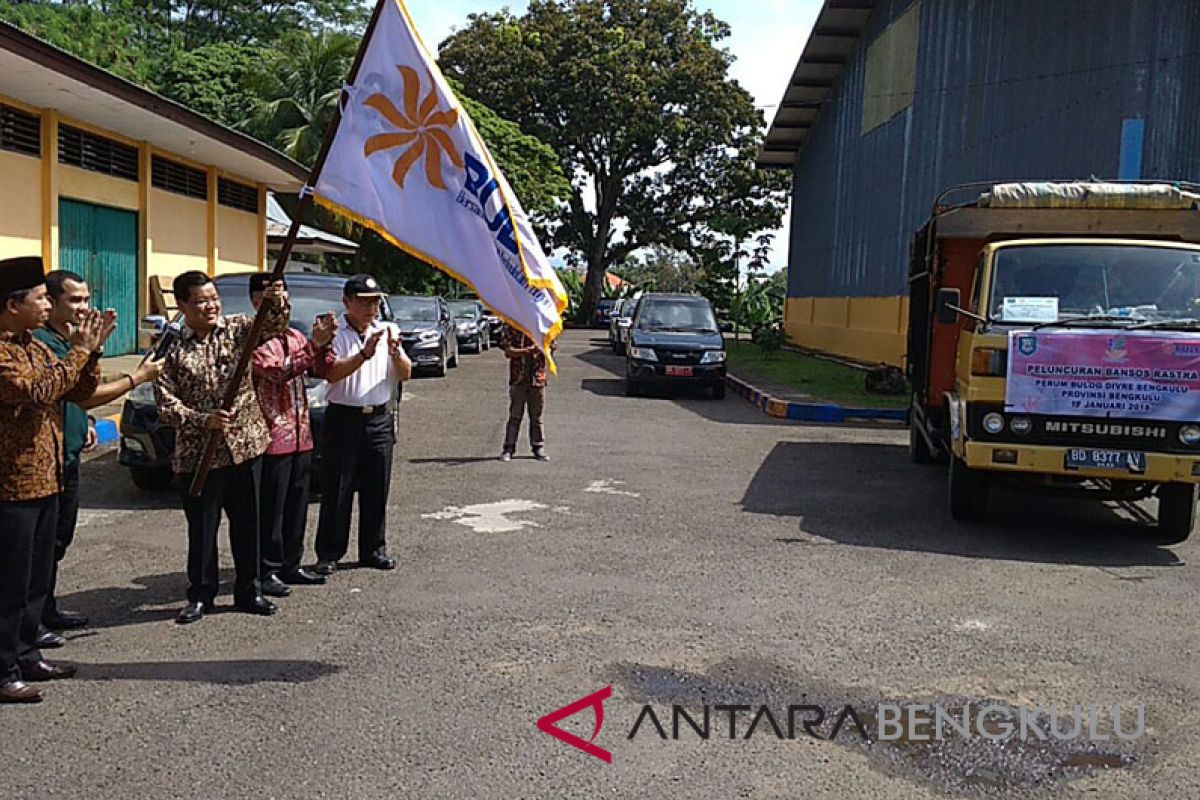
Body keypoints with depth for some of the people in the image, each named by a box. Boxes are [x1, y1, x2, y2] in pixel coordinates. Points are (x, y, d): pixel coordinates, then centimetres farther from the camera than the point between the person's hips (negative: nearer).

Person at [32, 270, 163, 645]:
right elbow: (82, 394, -22)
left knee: (59, 539, 17)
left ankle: (47, 609, 29)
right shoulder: (41, 343, -19)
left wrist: (85, 423, 10)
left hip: (68, 454, 10)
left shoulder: (68, 340, 13)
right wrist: (137, 377, -18)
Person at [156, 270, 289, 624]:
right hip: (199, 453, -2)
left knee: (247, 523, 10)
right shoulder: (172, 348, -3)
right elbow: (166, 403, -6)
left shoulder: (238, 328, 4)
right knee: (202, 528, 7)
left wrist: (276, 303, -33)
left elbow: (273, 327, -13)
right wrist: (203, 420, -19)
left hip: (246, 445, 2)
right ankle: (201, 595, 22)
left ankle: (248, 591, 23)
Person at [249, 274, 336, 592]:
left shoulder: (295, 337, 16)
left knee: (297, 505, 14)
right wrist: (315, 344, -25)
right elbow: (279, 371, -22)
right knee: (270, 509, -2)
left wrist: (325, 342, -6)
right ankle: (267, 571, 7)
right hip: (272, 438, -8)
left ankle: (290, 565, 24)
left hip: (300, 436, 8)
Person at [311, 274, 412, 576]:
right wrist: (364, 354, -28)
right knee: (336, 491, 0)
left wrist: (395, 353, -15)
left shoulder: (387, 331, 9)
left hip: (380, 420, 4)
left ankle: (373, 549, 21)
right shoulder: (333, 334, -4)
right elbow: (331, 373, -18)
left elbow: (405, 375, 5)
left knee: (377, 490, 10)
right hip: (343, 419, -4)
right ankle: (329, 554, 9)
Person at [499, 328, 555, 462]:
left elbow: (551, 347, 6)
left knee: (537, 416, 8)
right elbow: (508, 351, -9)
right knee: (515, 416, 2)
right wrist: (527, 351, -24)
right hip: (518, 379, -2)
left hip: (537, 378, 2)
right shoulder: (511, 329, 1)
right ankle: (509, 448, 8)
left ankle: (538, 447, 18)